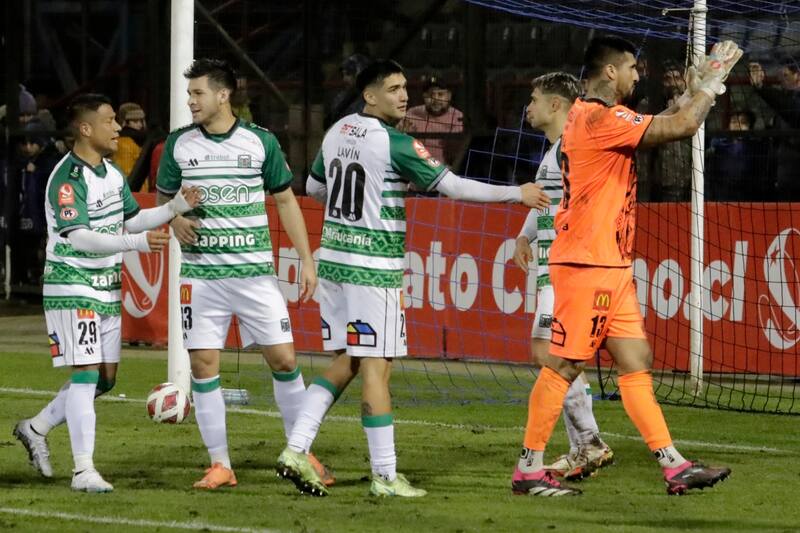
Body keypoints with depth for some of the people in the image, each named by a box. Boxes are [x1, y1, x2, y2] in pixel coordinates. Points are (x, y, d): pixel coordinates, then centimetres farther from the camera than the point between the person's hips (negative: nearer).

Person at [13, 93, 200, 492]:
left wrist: (177, 207, 2)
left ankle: (35, 429, 27)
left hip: (106, 287, 9)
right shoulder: (67, 178, -18)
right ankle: (83, 470, -10)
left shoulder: (112, 174, 10)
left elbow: (132, 220, 17)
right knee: (86, 373, -12)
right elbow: (78, 237, -27)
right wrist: (136, 243, -35)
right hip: (72, 287, -9)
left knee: (105, 377, 10)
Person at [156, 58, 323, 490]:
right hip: (200, 273, 1)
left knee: (283, 359, -1)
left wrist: (306, 260, 4)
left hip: (255, 272, -1)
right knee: (203, 365, -4)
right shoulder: (179, 143, 4)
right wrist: (175, 220, -10)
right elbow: (163, 197, 14)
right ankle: (220, 465, 5)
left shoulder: (261, 142, 1)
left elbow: (285, 200, 8)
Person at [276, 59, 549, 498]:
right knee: (376, 367, -3)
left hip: (333, 259, 7)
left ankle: (296, 449, 3)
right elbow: (452, 186, -12)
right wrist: (518, 194, -4)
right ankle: (385, 477, 0)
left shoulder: (337, 132, 8)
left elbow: (313, 187, 22)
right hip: (373, 269, -7)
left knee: (345, 363, 13)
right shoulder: (395, 144, -14)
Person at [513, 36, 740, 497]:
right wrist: (711, 82, -4)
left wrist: (697, 89, 16)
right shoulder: (599, 118, -16)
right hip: (587, 264, -10)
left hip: (612, 266, 10)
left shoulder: (597, 117, 16)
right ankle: (529, 469, 1)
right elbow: (683, 126, -19)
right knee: (564, 366, -5)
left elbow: (665, 124, 28)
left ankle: (674, 467, 6)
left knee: (637, 362, 7)